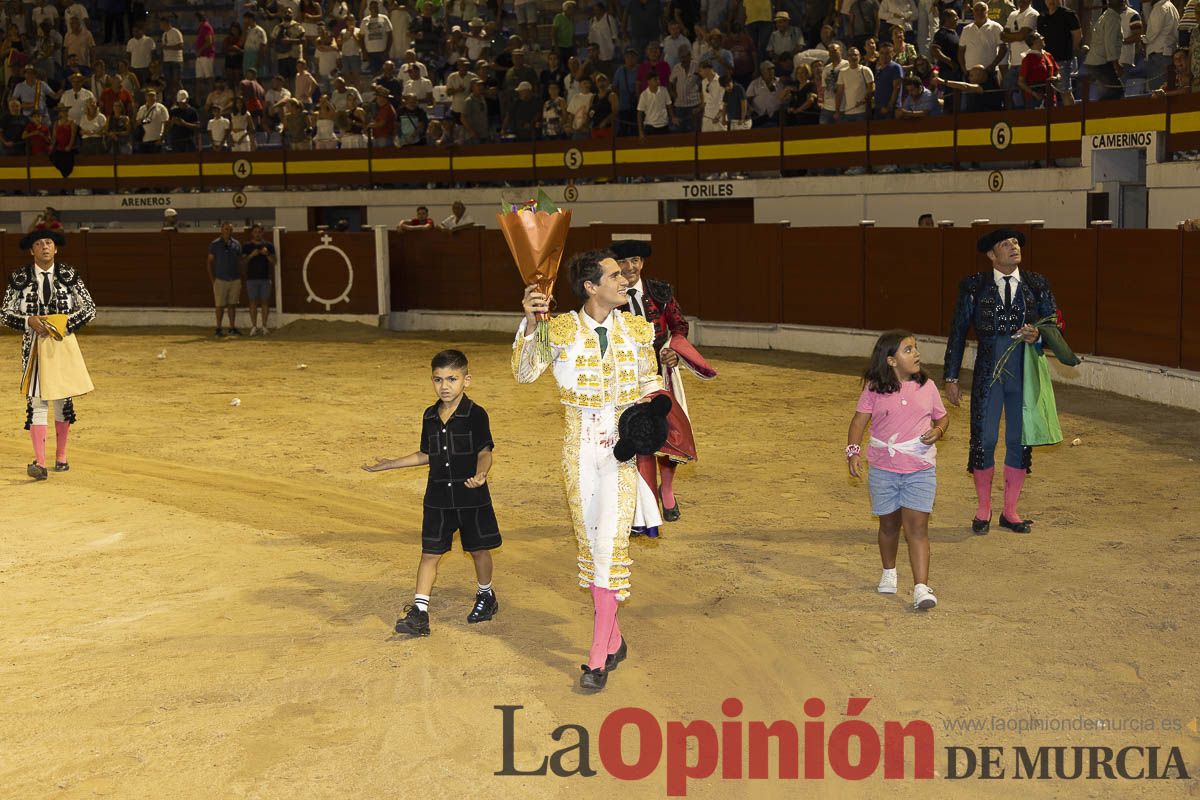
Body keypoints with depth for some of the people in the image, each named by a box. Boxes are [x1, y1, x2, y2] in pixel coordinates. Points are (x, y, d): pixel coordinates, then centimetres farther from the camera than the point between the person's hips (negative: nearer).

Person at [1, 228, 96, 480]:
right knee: (36, 400, -8)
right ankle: (39, 462, -11)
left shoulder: (68, 275, 1)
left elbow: (90, 309, 2)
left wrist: (65, 322, -13)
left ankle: (61, 457, 23)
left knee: (63, 400, 9)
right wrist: (30, 321, -14)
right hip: (33, 346, -1)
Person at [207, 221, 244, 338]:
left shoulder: (236, 244, 9)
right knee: (220, 305, 0)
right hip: (220, 279, -3)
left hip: (235, 280, 3)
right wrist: (213, 280, -6)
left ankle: (232, 328, 11)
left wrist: (240, 280, 8)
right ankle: (218, 329, 6)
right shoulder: (214, 244, 0)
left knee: (232, 304, 6)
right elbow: (210, 262, 2)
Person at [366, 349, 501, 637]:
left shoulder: (476, 414, -10)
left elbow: (485, 452, -9)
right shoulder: (430, 416, 6)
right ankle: (419, 611, 2)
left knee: (479, 549, 11)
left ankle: (486, 595, 35)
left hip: (471, 497, -4)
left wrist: (480, 473, -29)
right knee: (429, 553, 1)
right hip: (438, 498, 4)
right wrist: (391, 464, 17)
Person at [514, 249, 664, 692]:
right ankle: (613, 639, 27)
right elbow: (524, 373, -13)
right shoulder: (561, 328, -4)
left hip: (623, 445, 0)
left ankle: (598, 658, -1)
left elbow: (651, 381, 14)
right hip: (580, 447, 1)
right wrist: (530, 323, -25)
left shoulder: (637, 329, 1)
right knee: (591, 542, 9)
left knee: (610, 542, -8)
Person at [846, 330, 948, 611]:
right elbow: (859, 420, -5)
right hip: (883, 469, 0)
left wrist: (937, 431, -9)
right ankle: (888, 573, 39)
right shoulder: (874, 390, -3)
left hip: (920, 470, 0)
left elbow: (942, 417, 13)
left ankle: (921, 588, -13)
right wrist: (853, 451, -17)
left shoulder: (927, 387, 3)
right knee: (889, 524, 15)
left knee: (917, 527, -10)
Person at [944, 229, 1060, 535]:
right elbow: (957, 332, 2)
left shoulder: (1036, 285, 6)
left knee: (1020, 441, 6)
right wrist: (951, 378, 0)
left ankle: (1010, 511, 20)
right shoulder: (973, 286, 0)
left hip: (1024, 374, 2)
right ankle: (983, 509, 17)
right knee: (983, 440, -2)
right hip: (988, 374, -2)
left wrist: (1038, 334, -13)